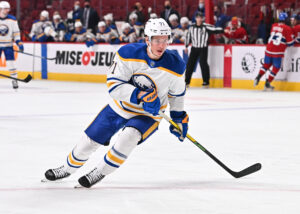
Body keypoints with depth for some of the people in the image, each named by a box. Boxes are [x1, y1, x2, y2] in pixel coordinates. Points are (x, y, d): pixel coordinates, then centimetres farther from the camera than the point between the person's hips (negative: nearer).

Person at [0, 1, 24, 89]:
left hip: (8, 45, -1)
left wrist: (19, 42, -6)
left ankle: (14, 80, 0)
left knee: (10, 63, -9)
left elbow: (16, 32, 2)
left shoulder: (12, 19, -3)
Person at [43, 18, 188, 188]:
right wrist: (139, 95, -37)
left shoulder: (175, 65, -19)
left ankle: (100, 172, -10)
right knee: (91, 139, 10)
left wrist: (179, 116, 4)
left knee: (128, 137, -31)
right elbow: (114, 84, -25)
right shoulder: (129, 53, -23)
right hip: (120, 106, 2)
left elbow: (177, 92, 2)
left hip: (148, 115, -1)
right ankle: (68, 168, 39)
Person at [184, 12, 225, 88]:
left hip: (203, 48, -4)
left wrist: (223, 30, -32)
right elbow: (188, 36, 15)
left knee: (203, 63, -12)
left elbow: (214, 29, -16)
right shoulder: (192, 27, 5)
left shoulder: (206, 26, -8)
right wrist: (186, 46, 19)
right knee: (190, 64, 3)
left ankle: (206, 82, -3)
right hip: (194, 48, 4)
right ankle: (187, 81, 15)